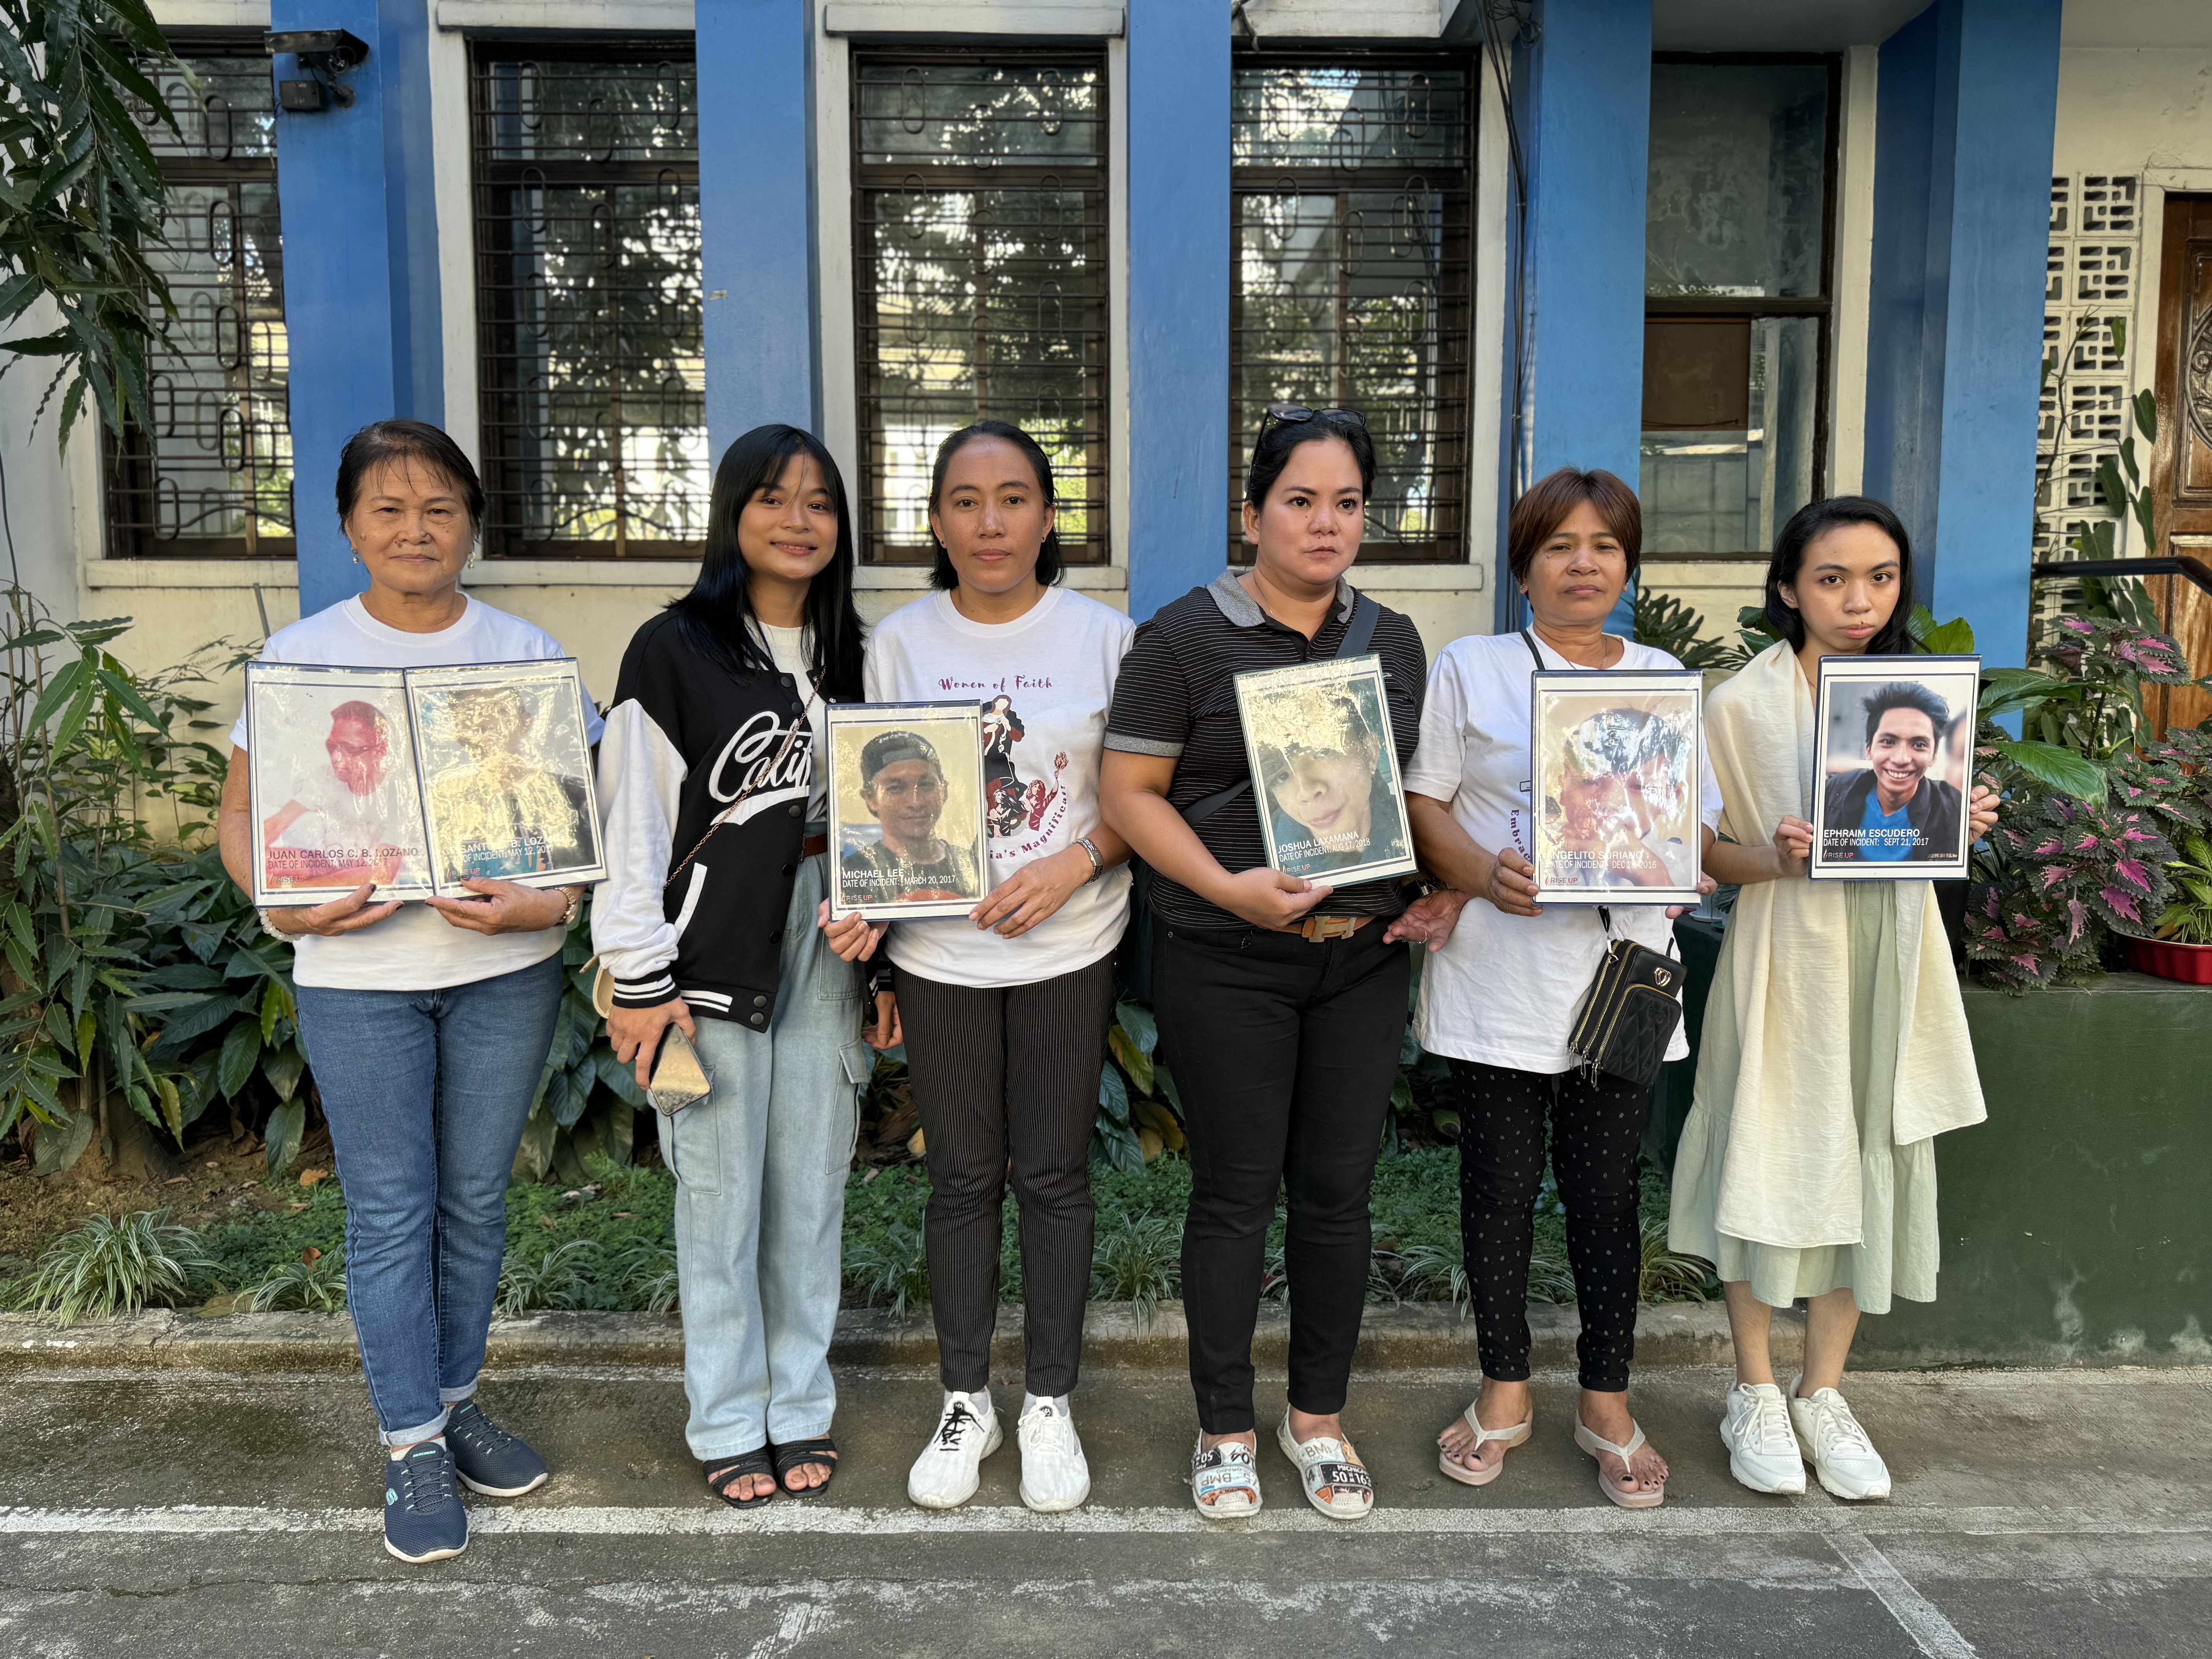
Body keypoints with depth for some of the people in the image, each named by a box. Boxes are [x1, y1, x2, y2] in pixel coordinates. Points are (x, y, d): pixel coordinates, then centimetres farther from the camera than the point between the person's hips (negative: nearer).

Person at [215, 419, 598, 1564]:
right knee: (389, 1213, 5)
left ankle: (453, 1398, 33)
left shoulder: (528, 653, 1)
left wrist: (550, 902, -19)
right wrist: (285, 908, -16)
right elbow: (243, 814, 3)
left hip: (507, 968, 1)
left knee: (475, 1200, 13)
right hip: (358, 974, -1)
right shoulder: (300, 655, 0)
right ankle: (410, 1442, 20)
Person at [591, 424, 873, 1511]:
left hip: (823, 952, 4)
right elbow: (633, 822, -7)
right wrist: (641, 978, -10)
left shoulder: (848, 655, 11)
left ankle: (801, 1403, 26)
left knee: (812, 1183, 10)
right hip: (716, 957, -4)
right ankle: (728, 1420, 21)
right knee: (721, 1191, 4)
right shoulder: (673, 650, -5)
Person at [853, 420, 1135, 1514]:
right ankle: (965, 1401, 28)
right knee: (961, 1179, 11)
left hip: (1068, 952, -1)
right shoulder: (900, 642, 2)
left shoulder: (1103, 636, -2)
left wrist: (1074, 864, -17)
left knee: (1053, 1176, 9)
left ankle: (1049, 1404, 27)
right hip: (938, 956, 1)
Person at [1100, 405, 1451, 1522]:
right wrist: (1230, 887, -19)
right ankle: (1226, 1429, 22)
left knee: (1339, 1190, 11)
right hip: (1226, 961, -4)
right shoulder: (1187, 635, -4)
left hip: (1364, 956, 4)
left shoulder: (1394, 642, 11)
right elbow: (1129, 791, -8)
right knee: (1235, 1195, 4)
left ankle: (1319, 1418, 29)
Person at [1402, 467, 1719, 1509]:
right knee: (1500, 1186, 7)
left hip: (1622, 968, 2)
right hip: (1498, 974, -1)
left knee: (1607, 1194, 8)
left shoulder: (1666, 679, 12)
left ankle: (1606, 1403, 25)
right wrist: (1487, 876, -17)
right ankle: (1505, 1391, 26)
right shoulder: (1470, 668, 5)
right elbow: (1421, 802, 0)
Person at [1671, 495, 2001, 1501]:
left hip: (1889, 957, 4)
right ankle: (1756, 1395, 22)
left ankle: (1823, 1392, 26)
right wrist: (1774, 860, -25)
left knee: (1869, 1164, 9)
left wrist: (1964, 826, -7)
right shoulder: (1742, 704, -6)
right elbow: (1707, 850, -5)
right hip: (1786, 955, -4)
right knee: (1770, 1162, 3)